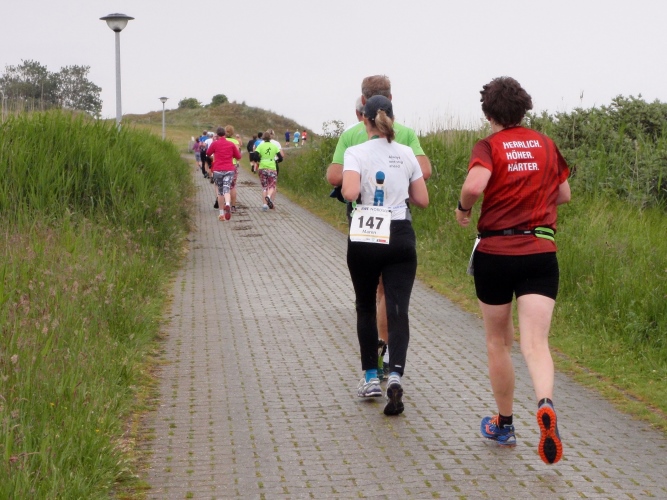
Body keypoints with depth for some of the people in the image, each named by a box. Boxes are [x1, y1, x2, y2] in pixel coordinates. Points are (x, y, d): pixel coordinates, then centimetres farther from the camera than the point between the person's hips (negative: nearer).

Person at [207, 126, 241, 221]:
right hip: (229, 170, 0)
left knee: (220, 192, 11)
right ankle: (228, 204, -39)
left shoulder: (214, 144, 1)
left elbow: (208, 153, 17)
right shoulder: (231, 144, 6)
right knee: (226, 189, -8)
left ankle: (221, 213, 12)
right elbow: (238, 157, 13)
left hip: (217, 170, 0)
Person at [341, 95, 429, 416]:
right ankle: (395, 375, -24)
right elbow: (422, 200, 8)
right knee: (398, 311, -4)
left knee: (365, 307, 16)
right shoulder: (406, 154, 5)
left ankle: (370, 378, 18)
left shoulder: (356, 153, -5)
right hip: (400, 238, 1)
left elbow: (350, 192, -20)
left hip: (365, 239, -1)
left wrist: (344, 190, 2)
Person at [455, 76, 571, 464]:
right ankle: (546, 404, -35)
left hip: (495, 252, -2)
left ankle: (504, 425, 27)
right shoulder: (546, 145, 7)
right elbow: (564, 195, 16)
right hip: (541, 252, 2)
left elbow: (474, 185, -25)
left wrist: (464, 209, -5)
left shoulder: (489, 146, -6)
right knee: (536, 343, -6)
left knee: (498, 342, 15)